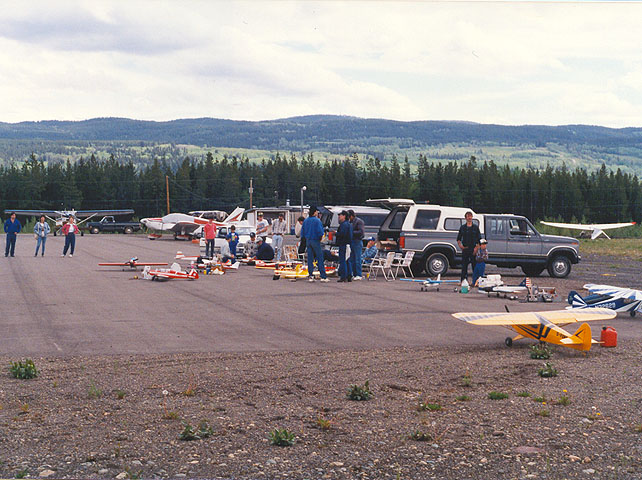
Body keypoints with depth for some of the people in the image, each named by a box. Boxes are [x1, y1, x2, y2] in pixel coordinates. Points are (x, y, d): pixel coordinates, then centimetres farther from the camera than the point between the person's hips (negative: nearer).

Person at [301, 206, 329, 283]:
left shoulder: (305, 221, 8)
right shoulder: (317, 220, -12)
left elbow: (302, 232, 10)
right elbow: (320, 231, -18)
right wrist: (320, 238, -1)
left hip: (308, 241, 6)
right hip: (315, 241, -6)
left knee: (310, 258, 8)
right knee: (319, 258, -3)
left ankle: (310, 276, 7)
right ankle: (323, 276, -5)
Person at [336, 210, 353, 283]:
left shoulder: (344, 224, -13)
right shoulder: (349, 224, 19)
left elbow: (342, 234, -23)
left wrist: (336, 233, -8)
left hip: (343, 244, -10)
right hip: (348, 243, 10)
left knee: (342, 261, -8)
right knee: (347, 261, 13)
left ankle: (343, 277, -10)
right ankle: (349, 276, 14)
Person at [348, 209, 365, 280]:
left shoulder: (359, 221, -7)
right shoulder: (351, 222, 17)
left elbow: (361, 232, -15)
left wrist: (352, 232, -16)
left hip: (357, 242, -8)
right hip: (351, 242, 8)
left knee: (357, 259, -7)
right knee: (352, 259, 8)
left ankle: (359, 275, -5)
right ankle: (354, 275, 13)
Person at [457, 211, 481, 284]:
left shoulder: (475, 227, 6)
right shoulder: (462, 227, 10)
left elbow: (479, 239, 4)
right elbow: (458, 238, 15)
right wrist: (460, 245, -2)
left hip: (473, 249, -1)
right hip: (465, 249, 1)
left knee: (475, 266, -2)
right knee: (464, 266, 2)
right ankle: (463, 280, 8)